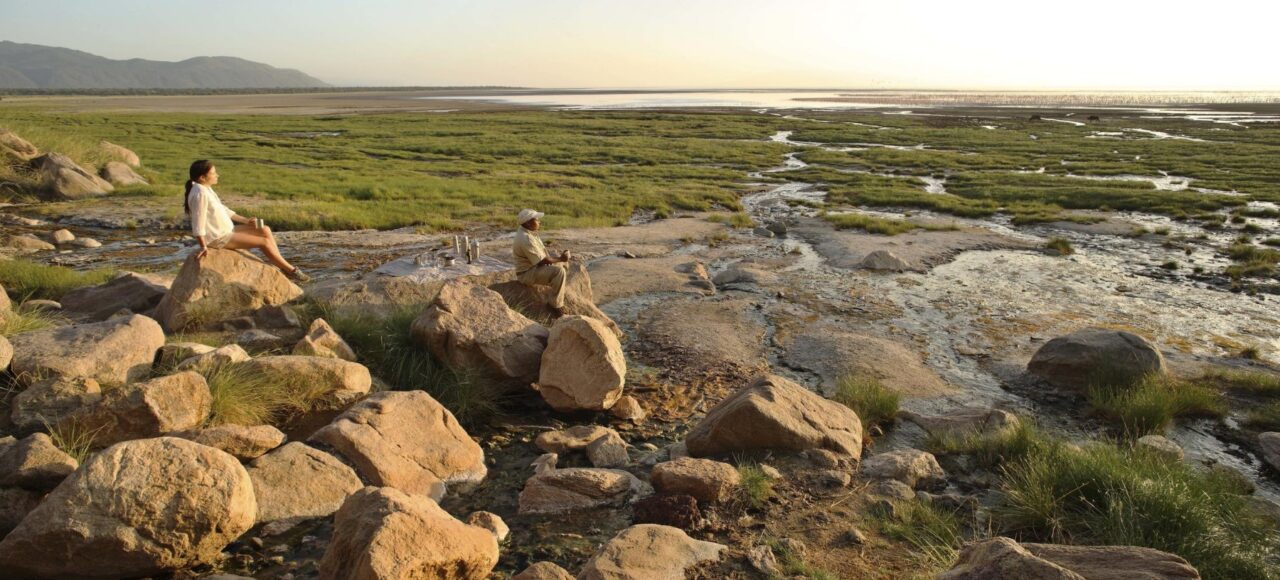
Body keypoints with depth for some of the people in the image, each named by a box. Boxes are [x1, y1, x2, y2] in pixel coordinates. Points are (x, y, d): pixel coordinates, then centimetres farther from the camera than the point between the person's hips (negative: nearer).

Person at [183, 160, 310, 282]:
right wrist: (204, 247, -24)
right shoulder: (200, 194, -23)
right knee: (264, 242, -11)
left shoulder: (206, 189, 8)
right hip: (217, 239, -10)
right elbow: (198, 223, -24)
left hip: (227, 231, 10)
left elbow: (223, 210, 17)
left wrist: (246, 220, 12)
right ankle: (290, 270, 2)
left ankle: (283, 267, 1)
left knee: (265, 230, 5)